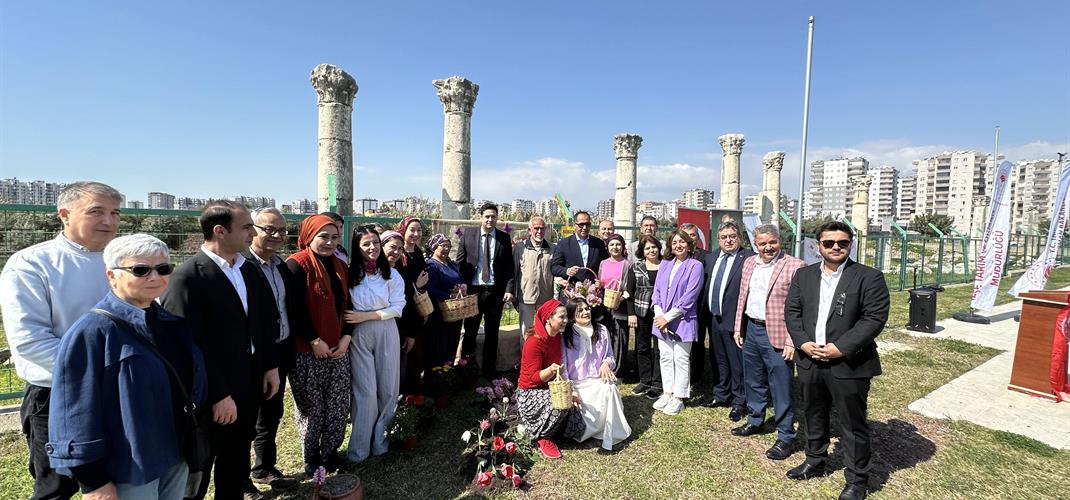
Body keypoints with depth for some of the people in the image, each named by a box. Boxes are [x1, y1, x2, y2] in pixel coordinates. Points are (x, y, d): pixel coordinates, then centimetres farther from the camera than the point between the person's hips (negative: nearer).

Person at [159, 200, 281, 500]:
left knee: (237, 459, 23)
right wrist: (218, 395, -19)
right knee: (197, 472, 15)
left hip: (249, 385, 6)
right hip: (212, 395, -6)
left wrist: (271, 366, 5)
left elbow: (266, 321, 9)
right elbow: (190, 343, -21)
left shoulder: (250, 271, 3)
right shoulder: (188, 276, -19)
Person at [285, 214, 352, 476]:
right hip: (307, 350, -5)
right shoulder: (297, 264, -11)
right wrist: (314, 341, -16)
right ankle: (311, 457, 29)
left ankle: (330, 451, 29)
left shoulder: (340, 267, 8)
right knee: (312, 406, 9)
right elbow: (295, 309, -16)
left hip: (338, 348, 6)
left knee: (338, 404, 11)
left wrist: (346, 337, -3)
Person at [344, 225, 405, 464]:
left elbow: (397, 307, -5)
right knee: (366, 391, 0)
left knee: (387, 389, 7)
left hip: (386, 334, 1)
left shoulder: (392, 274, 0)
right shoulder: (350, 274, 0)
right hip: (359, 336, -1)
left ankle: (379, 438, 25)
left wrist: (367, 315, -12)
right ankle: (359, 448, 13)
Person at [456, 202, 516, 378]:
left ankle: (489, 371, 22)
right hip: (472, 290, 0)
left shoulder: (504, 238, 4)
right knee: (470, 331, 7)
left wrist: (508, 289, -5)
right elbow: (460, 262, 4)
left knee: (492, 333, 10)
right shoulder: (468, 234, 3)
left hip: (495, 291, 1)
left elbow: (509, 266, 3)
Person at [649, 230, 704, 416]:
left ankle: (678, 398, 16)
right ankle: (667, 393, 25)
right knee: (666, 357, 12)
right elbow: (657, 290, 8)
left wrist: (668, 317, -14)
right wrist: (658, 314, -6)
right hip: (662, 320, 5)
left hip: (683, 320, -5)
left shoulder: (695, 266, -7)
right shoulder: (664, 264, 8)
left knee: (681, 359, 4)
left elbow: (689, 296, -13)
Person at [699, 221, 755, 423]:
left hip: (734, 320, -7)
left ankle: (739, 402, 20)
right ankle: (720, 395, 36)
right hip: (714, 318, 7)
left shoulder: (748, 258, -11)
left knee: (737, 363, 4)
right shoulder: (711, 258, 11)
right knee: (718, 360, 19)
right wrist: (703, 312, 10)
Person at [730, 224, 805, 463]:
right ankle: (755, 421, 39)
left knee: (781, 388, 3)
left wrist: (792, 341, -17)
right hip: (750, 330, 7)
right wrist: (738, 328, 12)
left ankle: (785, 438, 18)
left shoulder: (795, 267, -13)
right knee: (753, 381, 20)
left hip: (776, 335, -6)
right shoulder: (749, 263, 8)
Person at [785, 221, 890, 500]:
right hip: (809, 362, 5)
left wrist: (841, 348, -19)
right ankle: (815, 462, 40)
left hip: (848, 365, -4)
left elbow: (875, 318, -13)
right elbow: (792, 311, 6)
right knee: (813, 416, 20)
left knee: (853, 425, 8)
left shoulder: (869, 277, -7)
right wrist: (803, 342, -9)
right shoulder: (804, 275, 6)